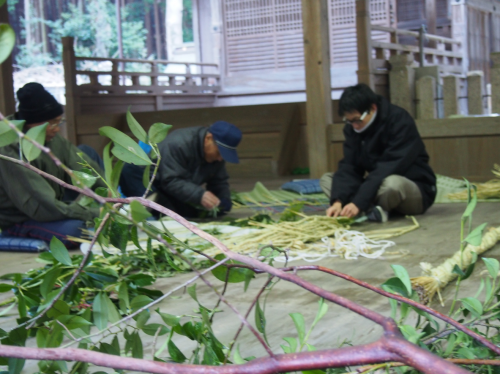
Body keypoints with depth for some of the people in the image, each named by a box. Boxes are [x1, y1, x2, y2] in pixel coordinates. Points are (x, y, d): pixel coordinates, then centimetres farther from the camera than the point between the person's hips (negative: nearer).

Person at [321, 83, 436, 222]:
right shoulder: (352, 127, -1)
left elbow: (388, 169, -29)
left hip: (416, 188, -7)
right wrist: (338, 201, -25)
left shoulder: (400, 121, -21)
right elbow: (348, 166, -8)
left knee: (391, 183, -41)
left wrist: (359, 203, -35)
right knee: (326, 179, -5)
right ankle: (371, 210, -25)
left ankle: (369, 210, -11)